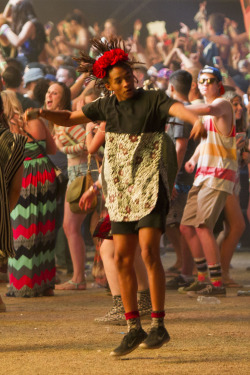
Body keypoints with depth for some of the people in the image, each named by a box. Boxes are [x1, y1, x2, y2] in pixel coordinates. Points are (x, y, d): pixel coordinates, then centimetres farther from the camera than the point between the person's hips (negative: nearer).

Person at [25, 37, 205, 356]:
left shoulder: (153, 100, -10)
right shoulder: (108, 106, 6)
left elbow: (179, 109, -30)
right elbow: (69, 119, 15)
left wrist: (197, 120, -53)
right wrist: (41, 112, -5)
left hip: (151, 188, -6)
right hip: (122, 191, 6)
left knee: (149, 251, -18)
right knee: (122, 258, 3)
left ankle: (158, 326, -12)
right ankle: (134, 329, 12)